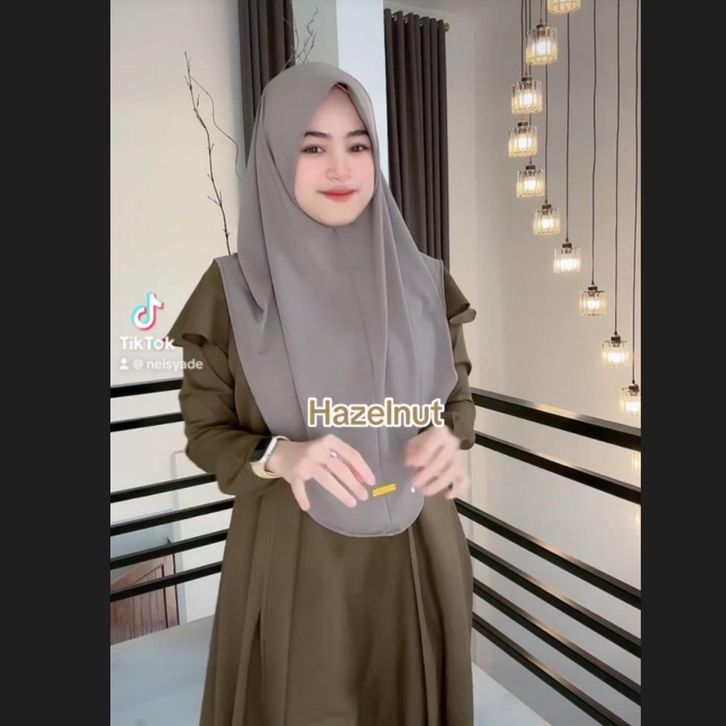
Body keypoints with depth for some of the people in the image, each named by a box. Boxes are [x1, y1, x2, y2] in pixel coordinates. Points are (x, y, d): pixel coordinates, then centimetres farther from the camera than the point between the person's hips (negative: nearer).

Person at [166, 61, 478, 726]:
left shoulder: (423, 281, -3)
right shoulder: (231, 290, -9)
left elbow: (458, 395, 6)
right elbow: (205, 430, -3)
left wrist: (447, 437, -17)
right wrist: (280, 457, -23)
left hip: (416, 546, 3)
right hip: (292, 556, -2)